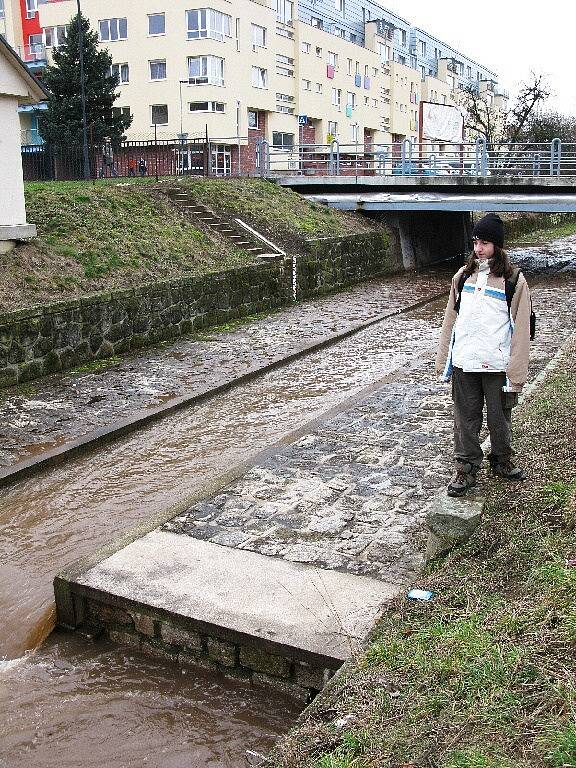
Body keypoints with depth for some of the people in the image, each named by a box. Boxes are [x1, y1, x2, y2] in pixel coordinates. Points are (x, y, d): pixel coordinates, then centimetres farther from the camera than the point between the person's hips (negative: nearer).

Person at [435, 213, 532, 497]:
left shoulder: (514, 281, -6)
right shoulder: (463, 276, 5)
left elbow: (520, 330, -7)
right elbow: (451, 320, 10)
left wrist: (516, 372, -10)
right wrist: (444, 361, 8)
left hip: (497, 364, -3)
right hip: (463, 363, 3)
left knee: (500, 417, 14)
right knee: (465, 418, 9)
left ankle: (501, 461, 36)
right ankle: (466, 469, 23)